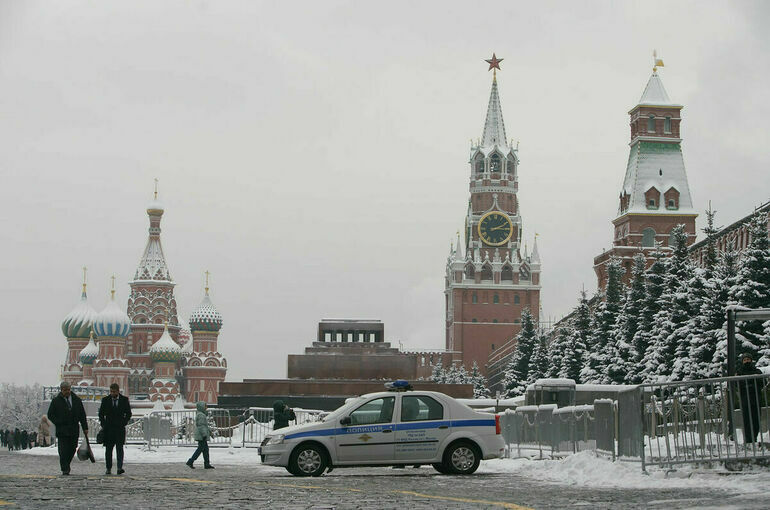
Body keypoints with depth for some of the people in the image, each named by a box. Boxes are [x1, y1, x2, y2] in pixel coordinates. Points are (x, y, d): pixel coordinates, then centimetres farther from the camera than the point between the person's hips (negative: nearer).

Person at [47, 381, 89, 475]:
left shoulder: (77, 400, 10)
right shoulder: (56, 401, 3)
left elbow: (82, 415, 12)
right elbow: (50, 415, 5)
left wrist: (85, 428, 6)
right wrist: (59, 423, -7)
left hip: (74, 430, 3)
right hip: (62, 430, -3)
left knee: (72, 449, 3)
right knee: (63, 451, -9)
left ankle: (66, 466, 23)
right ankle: (65, 469, -5)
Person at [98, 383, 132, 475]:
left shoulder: (124, 400, 3)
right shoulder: (105, 400, 5)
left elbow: (128, 413, 8)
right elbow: (101, 413, 10)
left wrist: (124, 423, -2)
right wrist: (103, 425, 1)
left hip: (120, 428, -1)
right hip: (108, 429, 1)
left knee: (119, 448, -11)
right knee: (108, 449, 4)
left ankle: (120, 468, -17)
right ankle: (108, 468, 11)